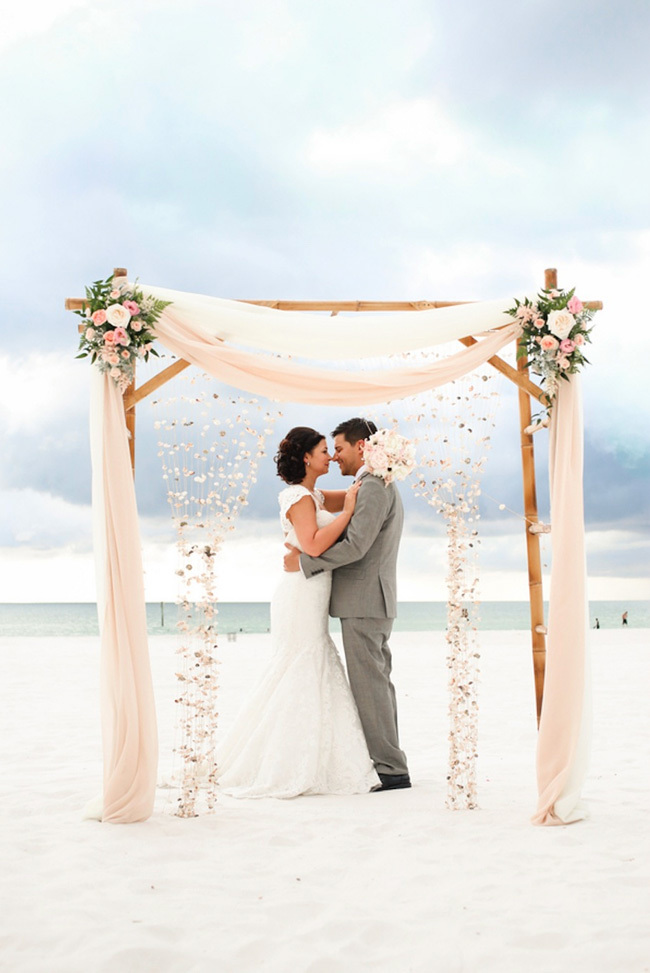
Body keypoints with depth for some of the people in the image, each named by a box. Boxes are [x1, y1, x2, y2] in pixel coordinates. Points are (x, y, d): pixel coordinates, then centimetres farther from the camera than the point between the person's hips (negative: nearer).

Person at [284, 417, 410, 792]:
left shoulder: (373, 487, -15)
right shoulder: (383, 487, 20)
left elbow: (355, 546, -24)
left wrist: (304, 561, -17)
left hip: (363, 603, -11)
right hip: (374, 602, 11)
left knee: (370, 687, -8)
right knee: (377, 684, 13)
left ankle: (391, 769, -5)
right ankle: (388, 762, 19)